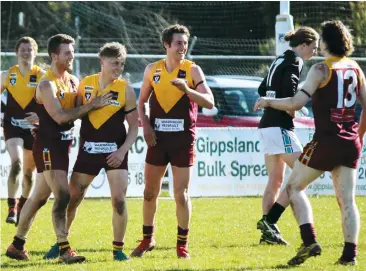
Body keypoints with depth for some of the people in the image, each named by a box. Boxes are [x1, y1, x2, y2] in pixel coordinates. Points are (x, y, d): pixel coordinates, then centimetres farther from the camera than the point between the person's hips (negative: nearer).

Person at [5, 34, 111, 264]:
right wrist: (92, 105, -23)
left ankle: (17, 245, 22)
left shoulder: (73, 81, 10)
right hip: (48, 146, -8)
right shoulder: (47, 85, -15)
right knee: (63, 195, -15)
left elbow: (77, 111, 17)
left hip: (63, 145, 8)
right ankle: (64, 250, -14)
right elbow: (60, 116, -24)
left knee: (40, 197, 13)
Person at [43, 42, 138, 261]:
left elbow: (134, 126, 0)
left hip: (115, 151, -2)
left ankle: (118, 249, 5)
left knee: (119, 200, -9)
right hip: (88, 150, 2)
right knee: (72, 198, 5)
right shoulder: (85, 85, 0)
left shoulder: (125, 90, -4)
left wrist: (123, 150, -12)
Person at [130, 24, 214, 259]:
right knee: (150, 192, 9)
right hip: (158, 138, 3)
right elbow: (142, 101, 15)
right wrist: (146, 126, 0)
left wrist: (187, 89, -27)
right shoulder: (152, 70, 5)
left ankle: (182, 244, 8)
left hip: (183, 138, -3)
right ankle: (148, 239, 23)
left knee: (181, 194, -3)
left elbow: (209, 102, -12)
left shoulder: (192, 70, -4)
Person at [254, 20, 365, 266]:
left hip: (326, 141, -6)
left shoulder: (321, 70, -9)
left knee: (294, 187, 8)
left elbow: (296, 103, -15)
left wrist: (267, 102, 0)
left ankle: (310, 242, -6)